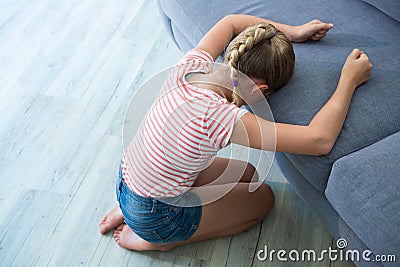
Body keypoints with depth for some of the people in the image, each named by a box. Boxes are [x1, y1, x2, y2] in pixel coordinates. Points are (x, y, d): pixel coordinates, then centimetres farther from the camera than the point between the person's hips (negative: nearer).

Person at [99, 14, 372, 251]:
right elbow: (320, 140, -35)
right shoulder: (223, 118, -35)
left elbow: (231, 21, 7)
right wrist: (349, 81, -21)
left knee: (247, 172, 20)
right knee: (264, 197, 11)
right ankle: (159, 241, 8)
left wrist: (291, 31, 3)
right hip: (154, 219, -7)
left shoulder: (191, 67, -14)